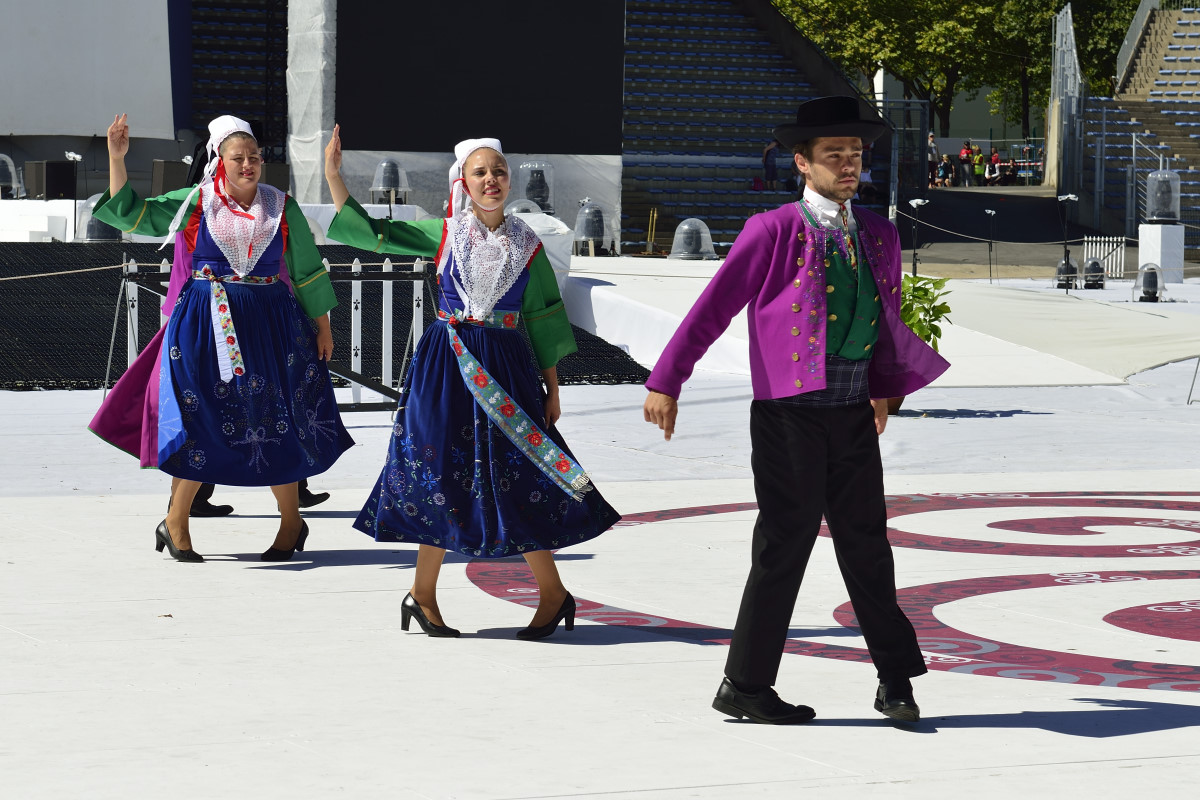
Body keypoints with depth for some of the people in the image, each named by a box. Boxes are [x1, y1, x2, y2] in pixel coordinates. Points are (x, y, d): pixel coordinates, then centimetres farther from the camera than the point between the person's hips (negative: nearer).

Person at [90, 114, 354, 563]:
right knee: (200, 419, -3)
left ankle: (291, 522, 17)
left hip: (269, 323, 1)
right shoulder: (194, 203, 3)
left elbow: (306, 271, 11)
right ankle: (176, 524, 10)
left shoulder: (282, 208, 5)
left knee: (276, 422, 2)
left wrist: (322, 325, 10)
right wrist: (117, 159, -10)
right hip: (205, 323, -1)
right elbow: (128, 214, 1)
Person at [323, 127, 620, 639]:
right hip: (445, 365, 0)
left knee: (516, 476, -3)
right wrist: (333, 175, -3)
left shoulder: (527, 247, 5)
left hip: (505, 367, 0)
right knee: (441, 471, 1)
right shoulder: (443, 234, 3)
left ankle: (553, 594, 8)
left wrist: (552, 387, 5)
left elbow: (542, 321, 8)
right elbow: (370, 232, 4)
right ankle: (423, 592, 13)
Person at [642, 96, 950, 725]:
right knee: (786, 545, -1)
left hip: (855, 414, 5)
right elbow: (713, 307, -5)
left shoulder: (879, 236, 12)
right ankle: (744, 686, 10)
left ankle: (896, 681, 15)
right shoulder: (774, 232, -5)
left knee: (867, 545, 8)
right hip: (790, 413, -5)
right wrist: (666, 382, -7)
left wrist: (886, 385, 21)